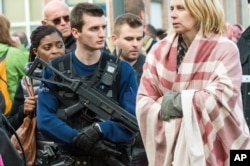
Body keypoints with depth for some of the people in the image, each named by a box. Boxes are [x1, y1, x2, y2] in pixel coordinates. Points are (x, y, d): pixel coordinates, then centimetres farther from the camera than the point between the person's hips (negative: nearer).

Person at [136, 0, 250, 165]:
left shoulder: (224, 49, -7)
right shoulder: (160, 51, 3)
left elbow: (224, 98, -18)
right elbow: (143, 101, -3)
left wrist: (177, 102, -12)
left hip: (214, 150, -3)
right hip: (172, 148, 3)